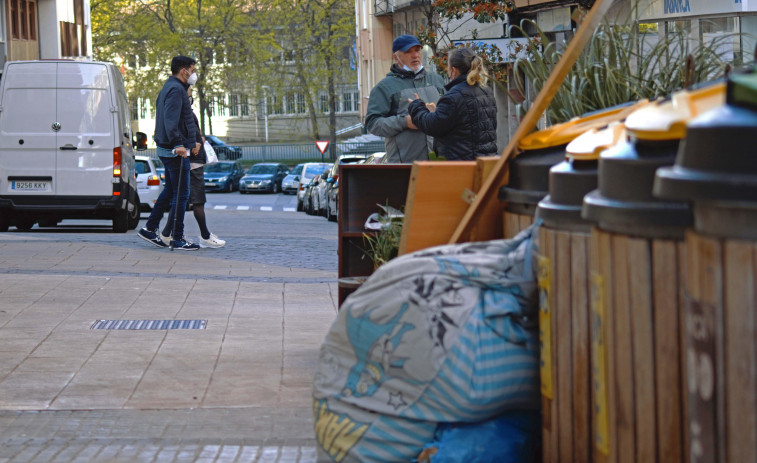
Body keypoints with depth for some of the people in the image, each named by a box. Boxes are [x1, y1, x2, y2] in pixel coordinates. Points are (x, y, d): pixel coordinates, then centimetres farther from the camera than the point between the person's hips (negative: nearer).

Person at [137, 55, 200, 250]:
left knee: (170, 190, 18)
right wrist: (177, 144, -31)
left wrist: (191, 142, 28)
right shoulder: (176, 89, -14)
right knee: (181, 194, -5)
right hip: (176, 151, -10)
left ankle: (150, 228, 22)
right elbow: (170, 119, -25)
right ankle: (177, 239, -1)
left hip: (166, 148, 10)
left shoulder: (169, 87, 19)